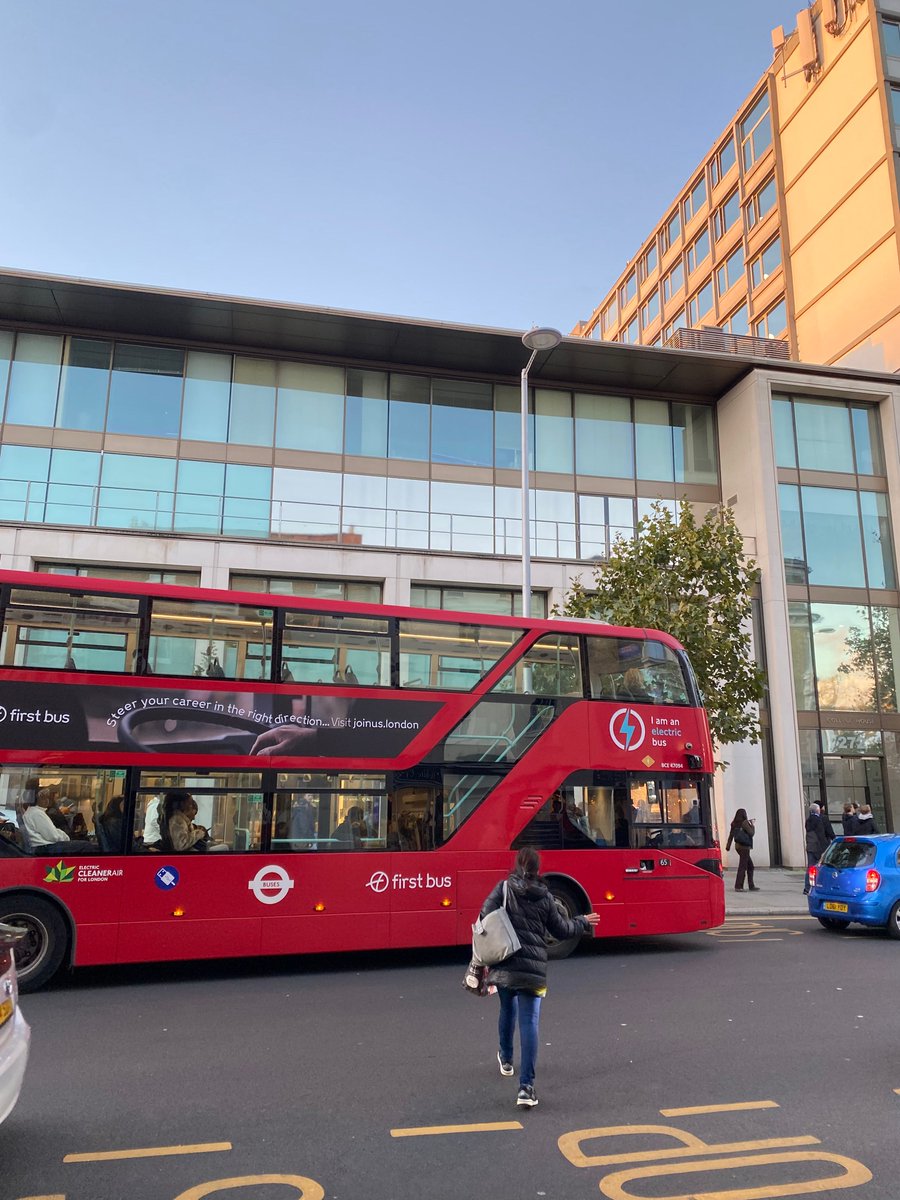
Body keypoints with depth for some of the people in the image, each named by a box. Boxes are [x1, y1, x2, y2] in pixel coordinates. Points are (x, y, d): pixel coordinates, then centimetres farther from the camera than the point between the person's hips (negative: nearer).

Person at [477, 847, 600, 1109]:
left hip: (504, 965, 1)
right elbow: (561, 930, 14)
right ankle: (526, 1087, -9)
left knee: (508, 1008, 25)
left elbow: (485, 919, -9)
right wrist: (583, 923, 33)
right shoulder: (545, 897, 5)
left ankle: (506, 1060, 45)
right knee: (529, 1022, -2)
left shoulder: (504, 889, 0)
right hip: (534, 969, -1)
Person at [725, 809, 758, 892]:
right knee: (742, 866, -5)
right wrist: (753, 825, 5)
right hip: (744, 847, -8)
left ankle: (751, 886, 18)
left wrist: (728, 846, 11)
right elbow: (751, 833, -11)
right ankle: (738, 886, -6)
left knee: (750, 866, 16)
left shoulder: (734, 824, 8)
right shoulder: (744, 822, -12)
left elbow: (730, 836, 8)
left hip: (738, 846, 8)